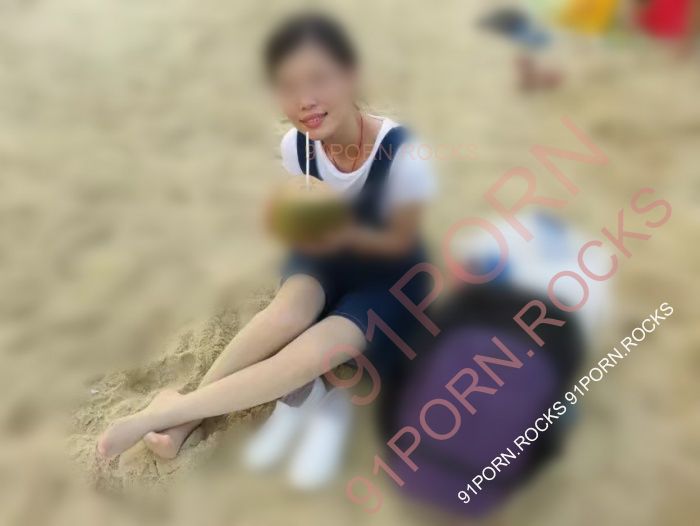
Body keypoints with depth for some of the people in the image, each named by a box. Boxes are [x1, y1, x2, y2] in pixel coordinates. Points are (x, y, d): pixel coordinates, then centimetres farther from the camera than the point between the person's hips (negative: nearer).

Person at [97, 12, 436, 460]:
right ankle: (187, 416, -15)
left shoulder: (403, 155, -29)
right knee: (289, 311, -32)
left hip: (388, 276, -3)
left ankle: (166, 412, -15)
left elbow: (401, 240, -16)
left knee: (310, 355, -27)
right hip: (325, 258, 3)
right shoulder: (297, 144, -16)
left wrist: (344, 233, -35)